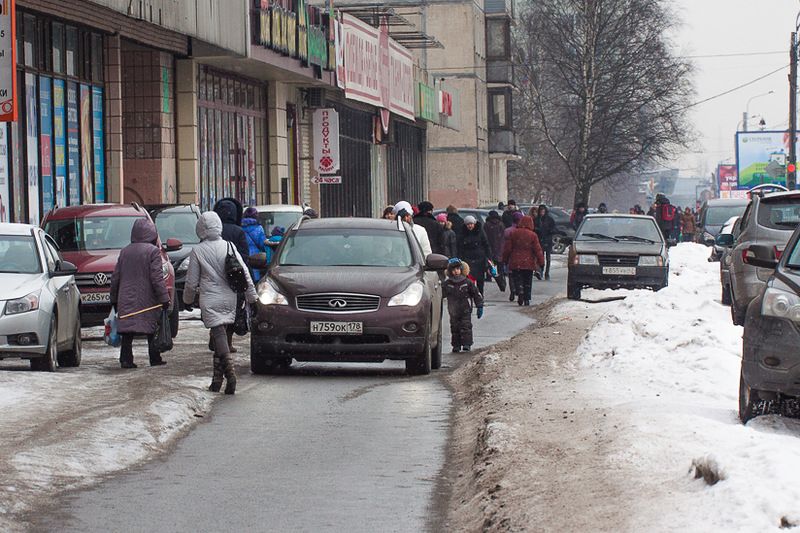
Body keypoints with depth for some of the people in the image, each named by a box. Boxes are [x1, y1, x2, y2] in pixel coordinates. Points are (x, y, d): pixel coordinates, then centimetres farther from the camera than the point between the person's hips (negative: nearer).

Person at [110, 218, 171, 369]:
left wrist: (114, 299, 20)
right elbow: (157, 278, -13)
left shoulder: (125, 251, 9)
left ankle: (126, 359, -6)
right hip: (147, 299, -4)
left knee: (127, 331, 3)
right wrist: (164, 298, -9)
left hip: (126, 299, 4)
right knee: (152, 331, 7)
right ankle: (155, 359, 10)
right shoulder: (153, 251, -7)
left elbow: (115, 277, 12)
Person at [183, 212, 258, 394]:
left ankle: (230, 373, -29)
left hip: (211, 301, -4)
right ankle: (217, 379, 17)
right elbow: (245, 274, 4)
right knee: (221, 337, 14)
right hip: (230, 299, 4)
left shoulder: (198, 251, -5)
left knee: (219, 336, -10)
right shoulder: (229, 247, 4)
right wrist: (252, 296, 13)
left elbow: (191, 282, 0)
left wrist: (188, 299, 18)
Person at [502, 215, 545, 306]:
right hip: (528, 263, 0)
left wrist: (505, 260, 11)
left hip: (515, 263, 0)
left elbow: (507, 248, 2)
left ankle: (520, 292, -23)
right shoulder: (533, 235, -5)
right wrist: (541, 261, 4)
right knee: (527, 282, 11)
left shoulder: (513, 233, -1)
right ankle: (527, 299, 11)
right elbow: (537, 249, -3)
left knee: (517, 279, 3)